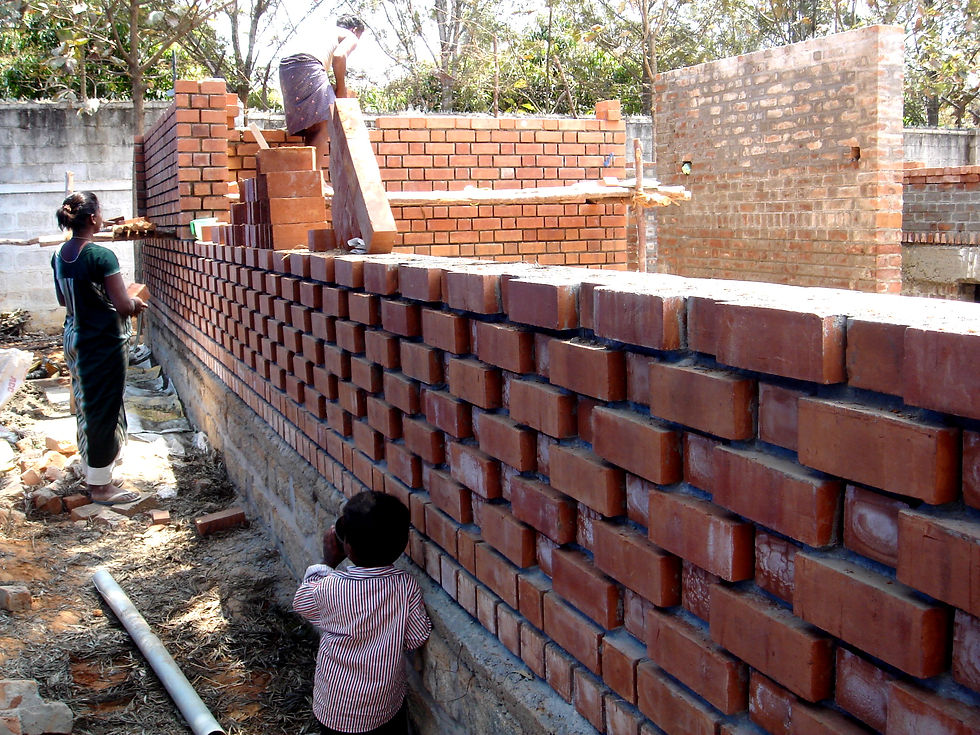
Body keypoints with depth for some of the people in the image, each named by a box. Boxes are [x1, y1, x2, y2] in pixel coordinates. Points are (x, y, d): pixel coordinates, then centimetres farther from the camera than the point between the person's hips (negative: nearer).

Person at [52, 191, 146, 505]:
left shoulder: (59, 255, 4)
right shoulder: (101, 256, -21)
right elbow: (123, 305, -18)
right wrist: (136, 303, 2)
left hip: (73, 337, 8)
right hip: (103, 342, -8)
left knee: (87, 406, 18)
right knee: (104, 410, 1)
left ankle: (93, 474, 31)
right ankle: (101, 486, 9)